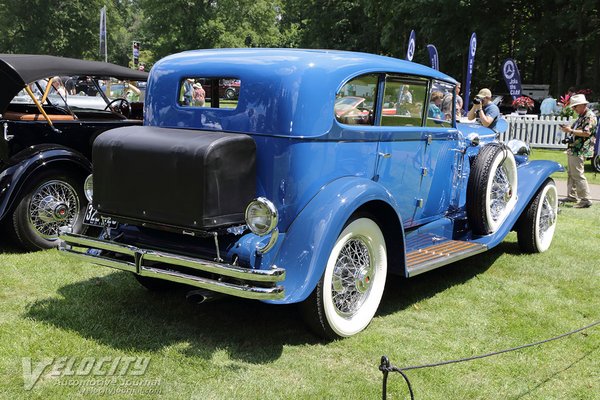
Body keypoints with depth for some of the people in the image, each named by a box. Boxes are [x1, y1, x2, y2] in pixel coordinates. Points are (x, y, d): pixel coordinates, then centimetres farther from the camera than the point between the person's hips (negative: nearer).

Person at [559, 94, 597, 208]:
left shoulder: (590, 117, -13)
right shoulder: (581, 116, 18)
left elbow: (587, 133, -23)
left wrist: (571, 131, -19)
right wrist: (568, 129, 10)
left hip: (579, 151, -11)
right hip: (573, 150, 11)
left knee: (578, 175, -11)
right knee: (571, 174, 15)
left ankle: (585, 200, -9)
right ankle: (571, 196, 23)